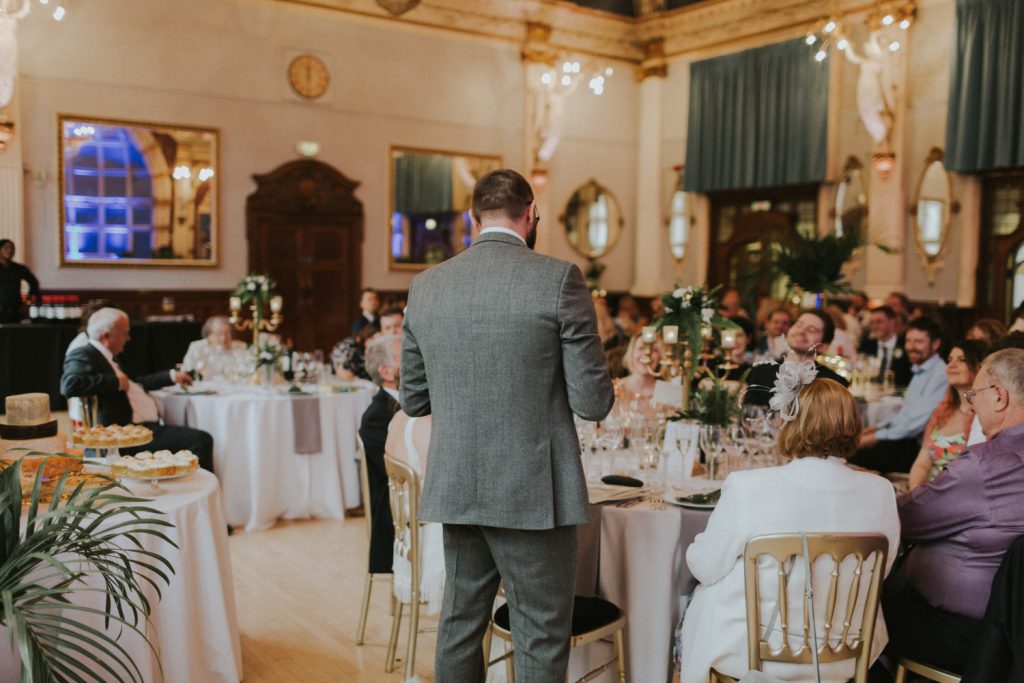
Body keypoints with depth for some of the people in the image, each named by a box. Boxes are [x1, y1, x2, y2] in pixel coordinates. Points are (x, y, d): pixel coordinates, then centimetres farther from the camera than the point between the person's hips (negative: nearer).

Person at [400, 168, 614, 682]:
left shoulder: (425, 287, 3)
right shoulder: (558, 279, -11)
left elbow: (413, 400, 9)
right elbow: (593, 402, -11)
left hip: (455, 489, 5)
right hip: (533, 491, -4)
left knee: (459, 623, 19)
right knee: (541, 639, 9)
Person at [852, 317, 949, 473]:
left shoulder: (940, 375, -14)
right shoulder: (919, 372, 18)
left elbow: (918, 422, -19)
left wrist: (876, 436, -15)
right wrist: (877, 428, 10)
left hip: (919, 447, -9)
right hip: (905, 438, 9)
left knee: (855, 456, -24)